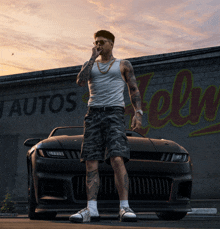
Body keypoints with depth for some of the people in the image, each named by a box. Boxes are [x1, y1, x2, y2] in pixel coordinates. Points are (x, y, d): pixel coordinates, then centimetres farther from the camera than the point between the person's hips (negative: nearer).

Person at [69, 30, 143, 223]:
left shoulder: (123, 65, 14)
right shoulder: (90, 65, 20)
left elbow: (134, 90, 9)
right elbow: (81, 81, 1)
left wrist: (138, 113, -6)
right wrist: (93, 58, 3)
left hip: (114, 113, -3)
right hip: (93, 114, 3)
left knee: (117, 159, -20)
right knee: (91, 163, -6)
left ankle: (125, 207, -22)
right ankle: (91, 209, -10)